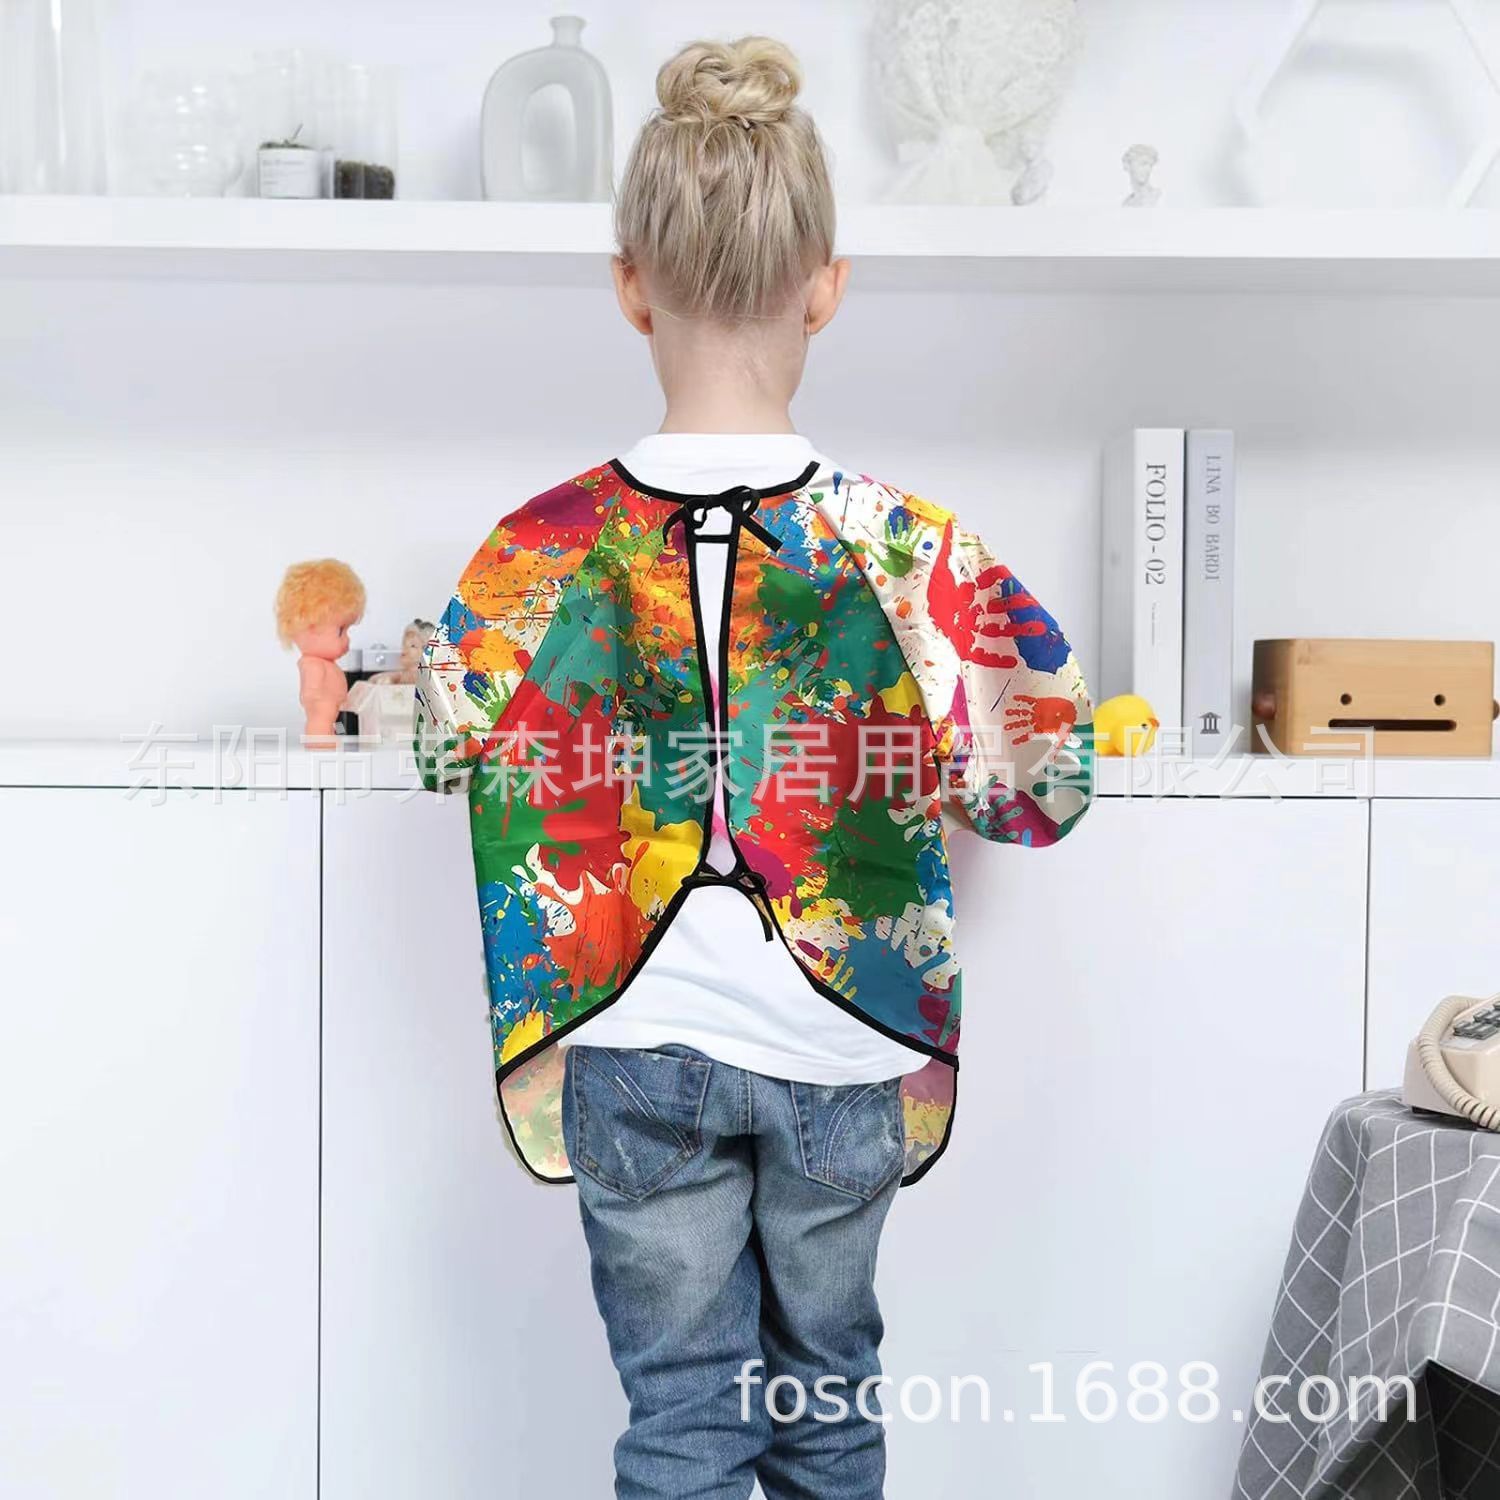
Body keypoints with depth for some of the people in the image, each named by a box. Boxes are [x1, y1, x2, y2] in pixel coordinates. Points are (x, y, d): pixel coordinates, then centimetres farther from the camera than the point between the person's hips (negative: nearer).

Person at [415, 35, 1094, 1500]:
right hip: (839, 1045, 1)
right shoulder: (902, 542, -13)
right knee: (827, 1381, 23)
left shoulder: (541, 548, -10)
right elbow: (1032, 787, -7)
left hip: (637, 1047, 0)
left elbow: (457, 748, 3)